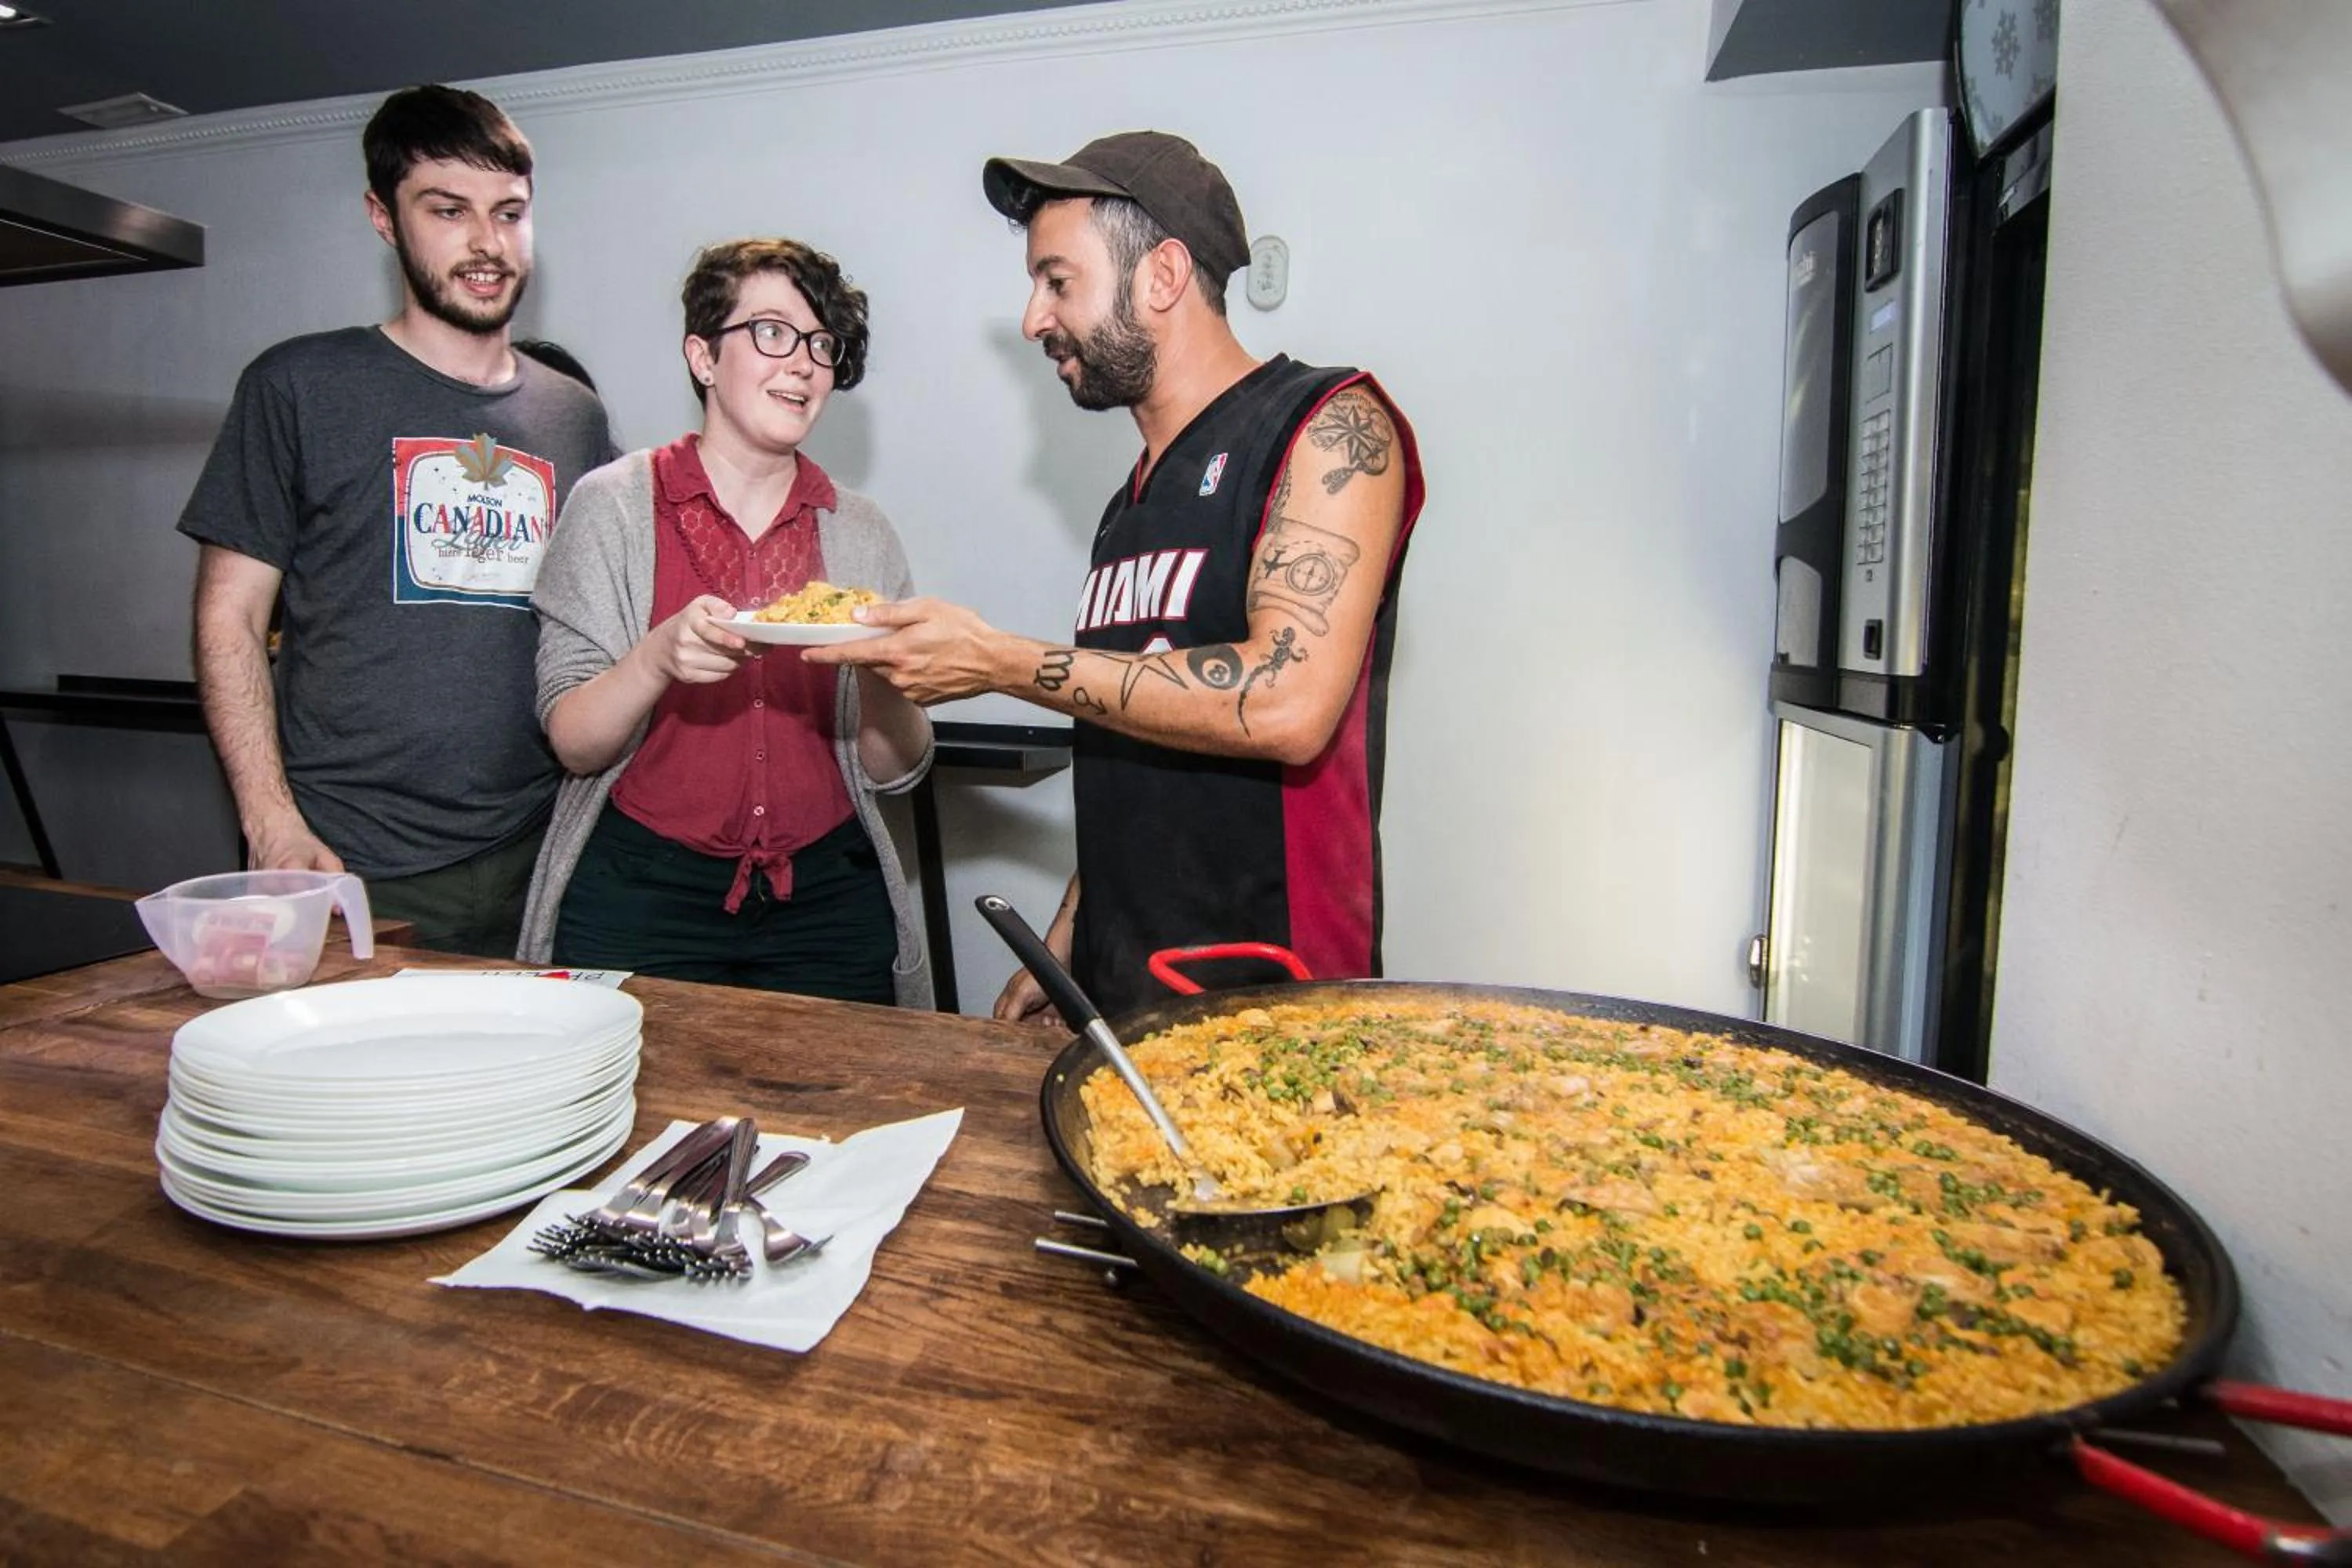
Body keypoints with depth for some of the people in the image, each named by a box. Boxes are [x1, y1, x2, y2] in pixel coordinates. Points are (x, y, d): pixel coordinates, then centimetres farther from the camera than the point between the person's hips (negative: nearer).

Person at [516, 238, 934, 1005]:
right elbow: (572, 743, -6)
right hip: (642, 898, -2)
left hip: (827, 903, 3)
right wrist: (659, 657, -24)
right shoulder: (614, 504, -2)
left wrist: (880, 670, -17)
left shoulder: (858, 531, 4)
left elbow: (892, 771, 3)